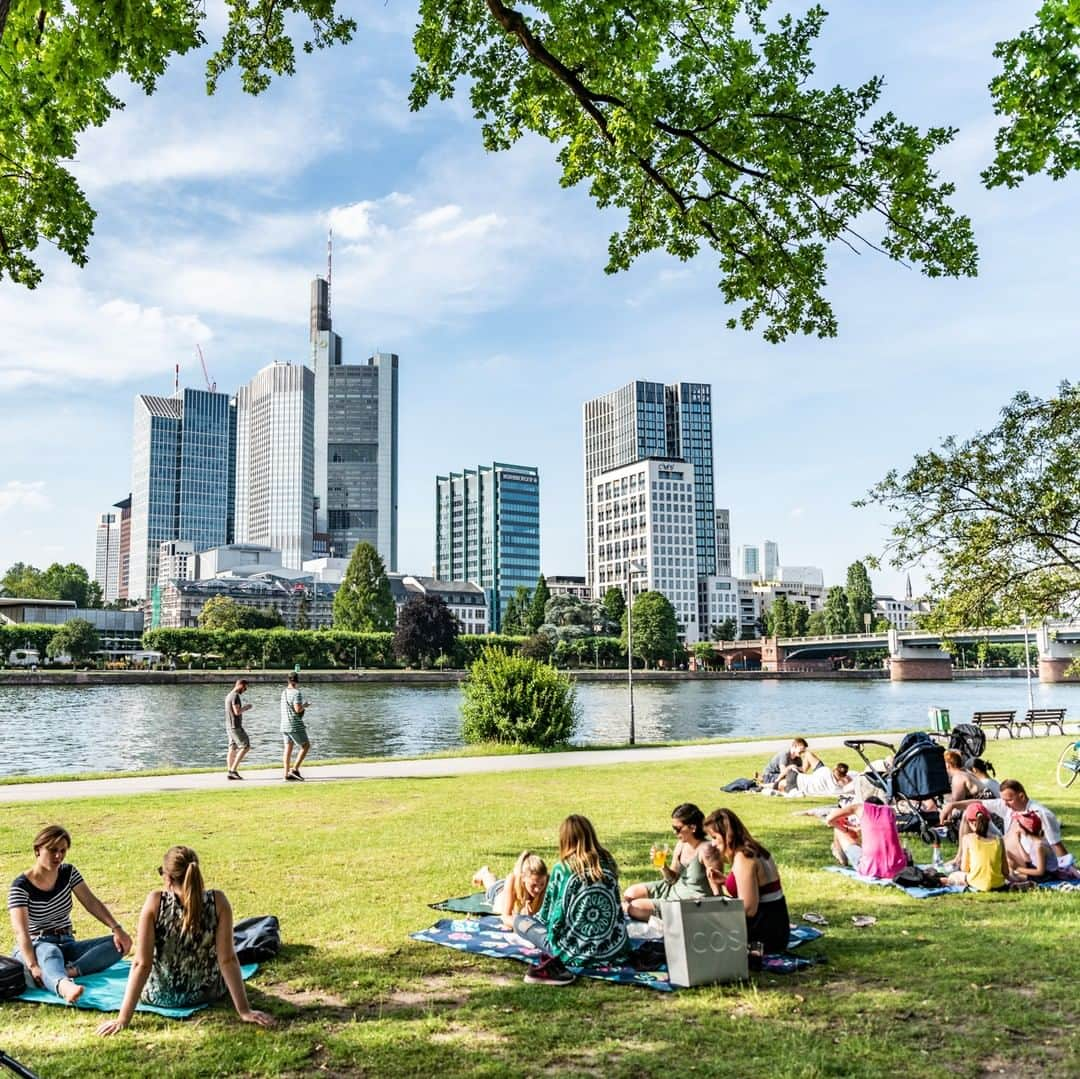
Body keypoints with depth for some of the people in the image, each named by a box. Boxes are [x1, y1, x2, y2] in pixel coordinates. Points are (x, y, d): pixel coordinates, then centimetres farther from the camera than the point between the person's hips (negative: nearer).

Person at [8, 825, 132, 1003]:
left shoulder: (68, 872, 2)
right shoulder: (21, 886, -14)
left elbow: (92, 903, -4)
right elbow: (21, 931, -26)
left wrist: (116, 928, -20)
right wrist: (33, 966, -42)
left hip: (66, 944, 6)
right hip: (35, 948, -6)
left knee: (119, 943, -17)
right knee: (49, 952, -42)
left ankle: (69, 971, -39)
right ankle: (64, 985, -75)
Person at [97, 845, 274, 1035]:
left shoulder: (155, 901, -22)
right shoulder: (218, 901, -20)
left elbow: (141, 964, -22)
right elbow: (228, 960, -21)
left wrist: (123, 1019, -17)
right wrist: (244, 1011, -17)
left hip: (159, 996, 0)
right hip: (208, 992, 0)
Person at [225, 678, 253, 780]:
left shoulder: (229, 696, 16)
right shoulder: (235, 696, -16)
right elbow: (237, 712, -23)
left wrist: (243, 708, 16)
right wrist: (246, 708, -7)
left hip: (230, 727, 10)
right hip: (235, 726, -10)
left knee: (232, 749, 7)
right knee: (245, 746, -8)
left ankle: (230, 772, 3)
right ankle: (233, 769, -11)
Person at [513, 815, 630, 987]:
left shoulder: (562, 868, -7)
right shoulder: (608, 862, 5)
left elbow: (548, 913, 5)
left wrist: (538, 917, 30)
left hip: (578, 953, -4)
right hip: (614, 949, 4)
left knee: (519, 920, 15)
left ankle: (557, 963, -12)